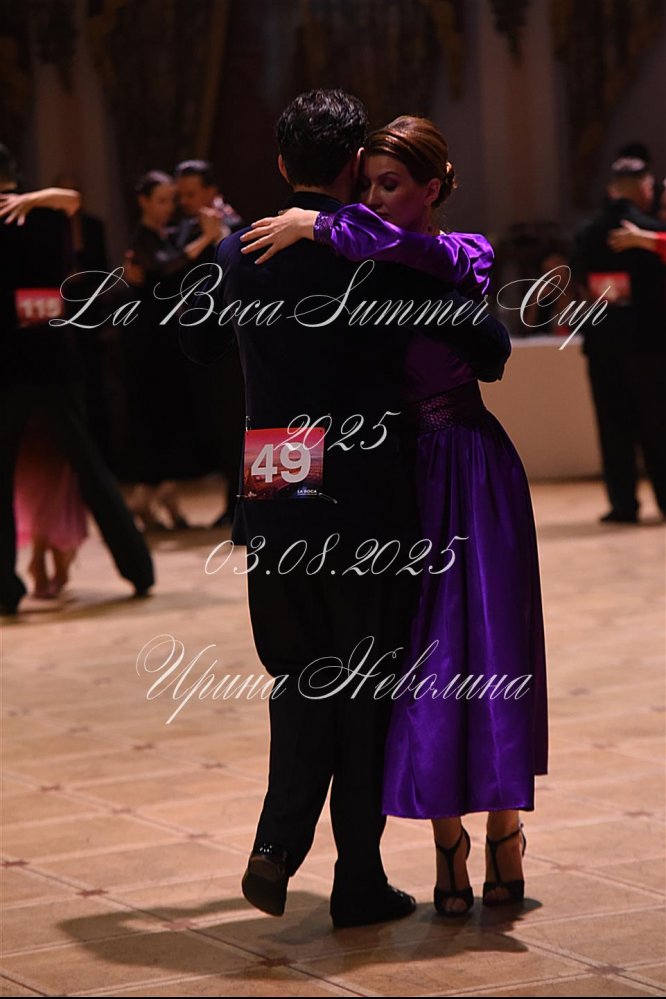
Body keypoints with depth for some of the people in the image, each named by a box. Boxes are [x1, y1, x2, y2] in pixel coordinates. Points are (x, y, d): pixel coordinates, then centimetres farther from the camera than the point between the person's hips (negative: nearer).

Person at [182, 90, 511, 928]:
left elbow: (197, 342, 20)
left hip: (273, 506, 3)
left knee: (298, 675, 18)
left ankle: (279, 842, -1)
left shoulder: (240, 253, 1)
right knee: (366, 690, 9)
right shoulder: (384, 253, -11)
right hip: (367, 506, -3)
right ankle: (360, 881, 14)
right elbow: (487, 346, -13)